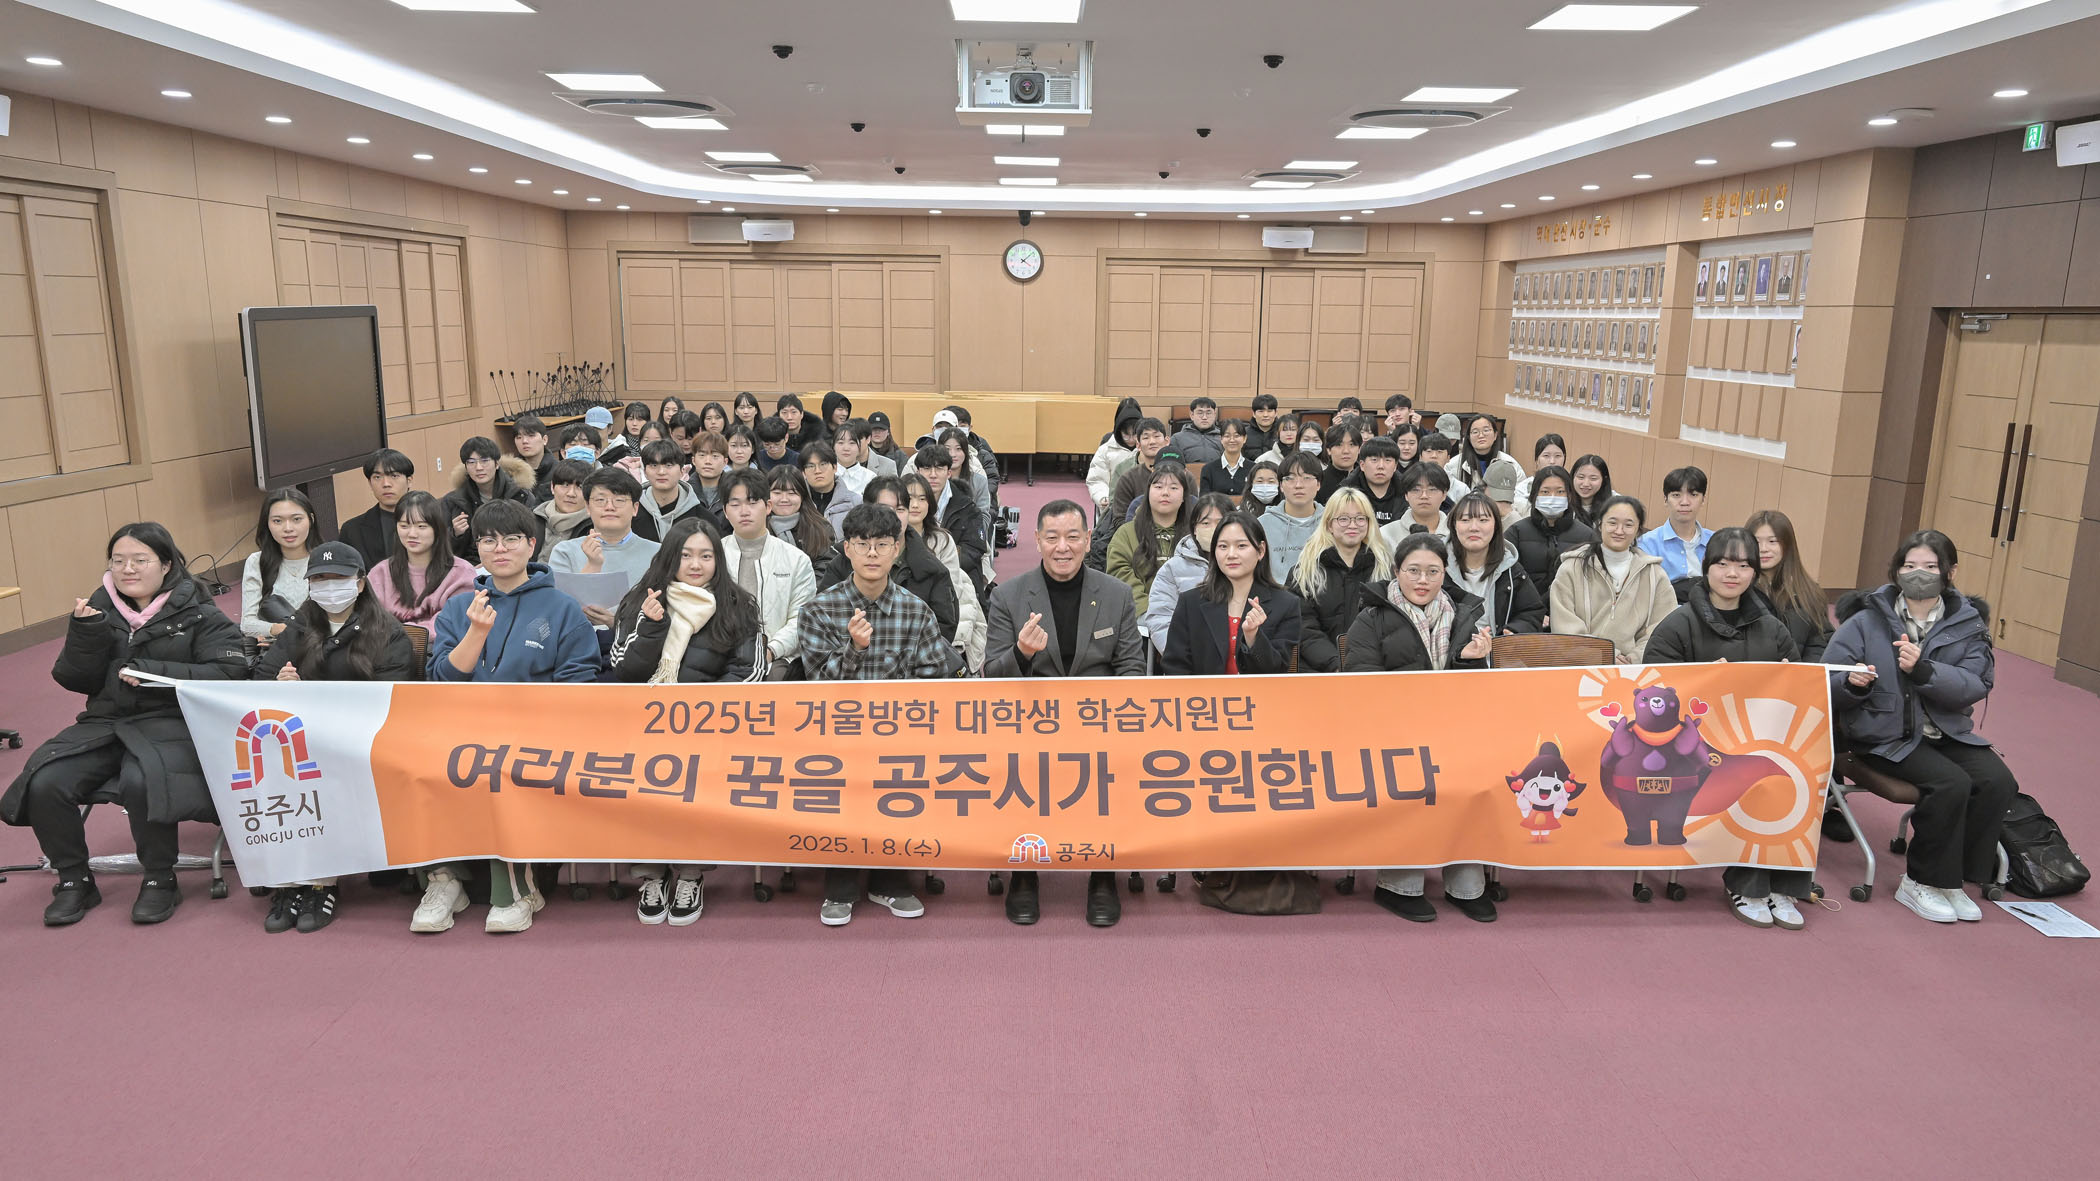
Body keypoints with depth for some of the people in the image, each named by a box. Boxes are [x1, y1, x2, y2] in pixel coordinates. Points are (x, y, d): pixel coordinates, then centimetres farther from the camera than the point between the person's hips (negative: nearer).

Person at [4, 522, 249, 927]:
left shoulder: (197, 613, 0)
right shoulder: (100, 608, 12)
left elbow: (230, 672, -11)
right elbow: (76, 681, 10)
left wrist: (153, 672, -18)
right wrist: (86, 631, -7)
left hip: (171, 723, -5)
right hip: (105, 723, 5)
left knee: (140, 781, -34)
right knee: (44, 784, -19)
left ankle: (160, 881, -12)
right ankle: (74, 880, 3)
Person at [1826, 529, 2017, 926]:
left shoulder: (1968, 623, 5)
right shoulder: (1867, 618, -3)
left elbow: (1976, 685, -9)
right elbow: (1827, 683, -5)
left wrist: (1923, 669, -26)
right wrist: (1852, 682, -28)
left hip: (1947, 730, 4)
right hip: (1884, 733, -4)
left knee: (1998, 782, -20)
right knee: (1951, 783, -26)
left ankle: (1954, 880, -1)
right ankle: (1920, 883, -7)